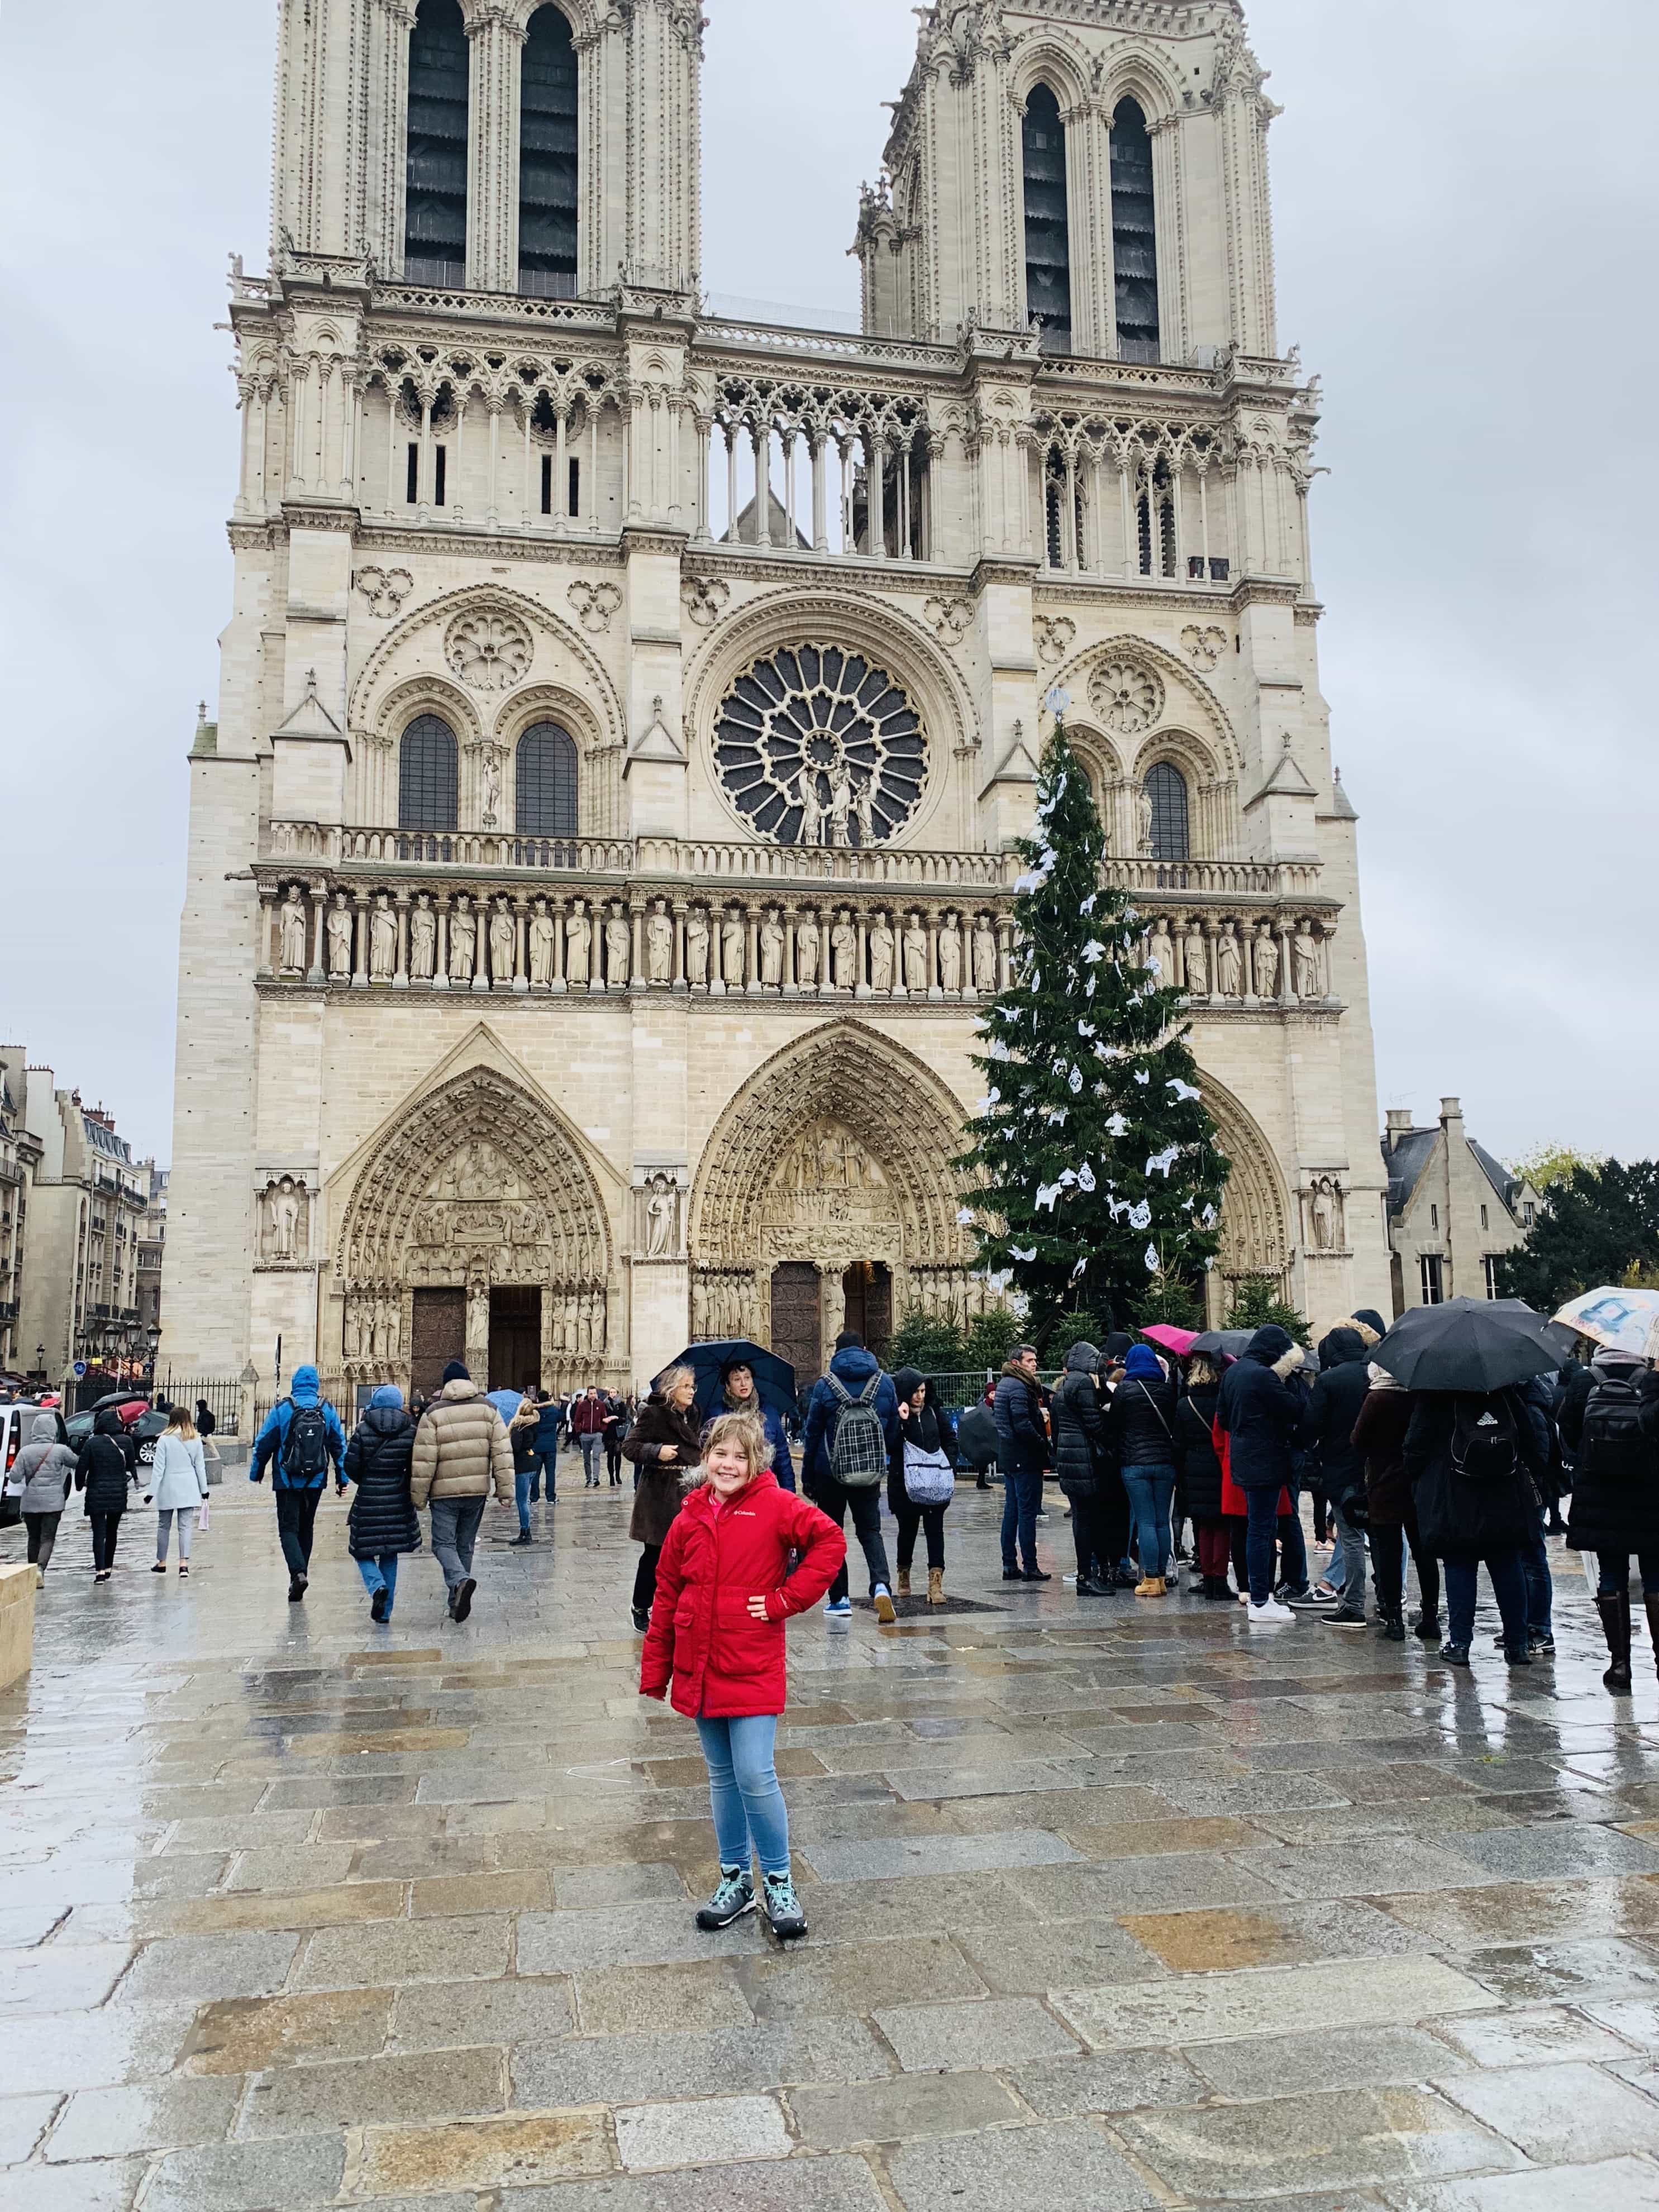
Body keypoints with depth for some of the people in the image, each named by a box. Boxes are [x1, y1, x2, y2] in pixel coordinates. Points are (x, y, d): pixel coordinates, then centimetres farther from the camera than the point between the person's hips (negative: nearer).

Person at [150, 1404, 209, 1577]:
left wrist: (152, 1491, -5)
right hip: (189, 1489, 2)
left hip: (168, 1488, -1)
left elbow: (158, 1468, -8)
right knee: (185, 1526, 1)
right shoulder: (195, 1440, 1)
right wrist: (204, 1491, 11)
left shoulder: (164, 1440, -7)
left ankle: (161, 1562, 22)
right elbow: (200, 1467, 5)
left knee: (164, 1526, 13)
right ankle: (184, 1563, -8)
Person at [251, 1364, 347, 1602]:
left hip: (287, 1481, -3)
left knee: (288, 1528, -1)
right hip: (316, 1482, 3)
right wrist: (342, 1479, 13)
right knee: (306, 1528, 15)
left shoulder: (282, 1409, -5)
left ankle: (298, 1572, -21)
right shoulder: (327, 1410, 3)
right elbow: (340, 1446, 6)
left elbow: (264, 1443, -2)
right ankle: (301, 1573, 18)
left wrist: (256, 1473, 12)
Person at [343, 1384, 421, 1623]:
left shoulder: (363, 1430, -6)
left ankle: (378, 1586, -16)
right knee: (390, 1555, 13)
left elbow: (351, 1465, -4)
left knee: (363, 1550, 11)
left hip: (368, 1500, -2)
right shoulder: (410, 1431, -2)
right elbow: (416, 1467, -1)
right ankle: (385, 1611, 13)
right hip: (398, 1503, 2)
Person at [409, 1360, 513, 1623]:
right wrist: (505, 1490, 3)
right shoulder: (488, 1409, 4)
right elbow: (502, 1452, 0)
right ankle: (457, 1604, 18)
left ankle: (461, 1580, -23)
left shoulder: (435, 1413, -5)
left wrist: (418, 1496, 1)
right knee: (465, 1545, 14)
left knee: (443, 1543, 4)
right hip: (478, 1491, 4)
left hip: (445, 1492, -4)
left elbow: (424, 1459, -7)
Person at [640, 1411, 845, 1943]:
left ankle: (779, 1883, 12)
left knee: (755, 1776, -8)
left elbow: (830, 1540, -16)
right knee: (722, 1777, 15)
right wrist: (655, 1671, 9)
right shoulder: (690, 1518, 3)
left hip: (753, 1669, -5)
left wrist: (787, 1599, -16)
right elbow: (667, 1594, 8)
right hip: (700, 1669, 5)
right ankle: (736, 1879, 29)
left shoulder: (774, 1507, -10)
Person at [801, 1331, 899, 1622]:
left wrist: (807, 1477, 4)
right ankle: (881, 1584, -15)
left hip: (831, 1472, -2)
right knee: (870, 1531, 10)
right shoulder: (885, 1383, 2)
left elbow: (813, 1433, -3)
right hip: (870, 1474, 2)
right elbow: (893, 1428, 7)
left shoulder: (825, 1385, -6)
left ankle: (839, 1598, 10)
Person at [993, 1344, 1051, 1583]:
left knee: (1012, 1511, 12)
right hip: (1025, 1458, -10)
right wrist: (1043, 1444, -11)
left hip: (1008, 1457, 10)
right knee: (1027, 1512, -5)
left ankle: (1010, 1565, 16)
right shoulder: (1019, 1387, -16)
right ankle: (1029, 1567, -1)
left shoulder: (1004, 1383, 16)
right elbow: (1023, 1425, -24)